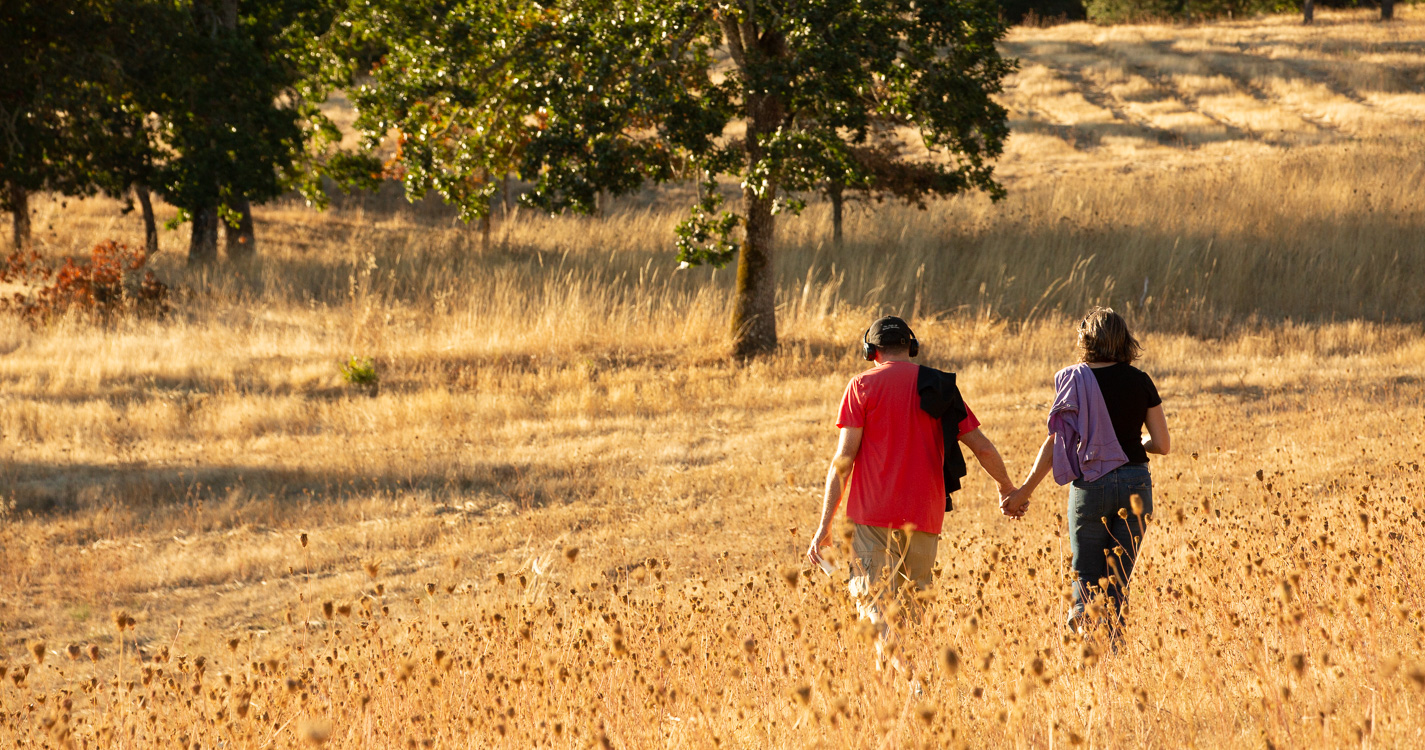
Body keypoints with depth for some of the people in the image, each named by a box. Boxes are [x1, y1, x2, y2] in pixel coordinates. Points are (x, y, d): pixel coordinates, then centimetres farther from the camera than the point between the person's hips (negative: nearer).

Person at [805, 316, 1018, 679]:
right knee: (913, 608, 16)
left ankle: (917, 681, -28)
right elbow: (983, 448, 13)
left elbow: (844, 458, -6)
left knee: (876, 608, -7)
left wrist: (825, 525, -4)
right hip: (924, 517, 4)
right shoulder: (940, 388, 11)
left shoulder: (863, 386, 1)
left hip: (873, 516, -4)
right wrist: (1007, 487, 33)